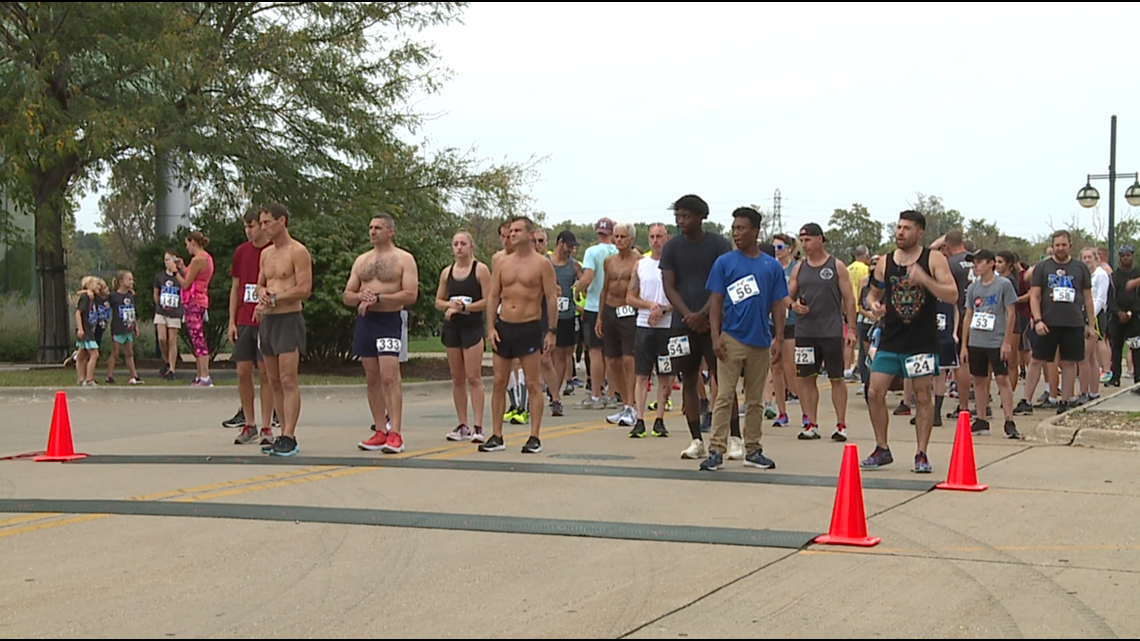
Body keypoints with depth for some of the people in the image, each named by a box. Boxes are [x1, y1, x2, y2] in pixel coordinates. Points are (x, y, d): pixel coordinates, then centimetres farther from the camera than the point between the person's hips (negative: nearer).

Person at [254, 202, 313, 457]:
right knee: (275, 383, 7)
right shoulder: (266, 253, 17)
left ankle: (289, 438, -16)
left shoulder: (298, 252, -8)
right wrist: (262, 296, 0)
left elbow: (305, 290, -14)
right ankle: (284, 434, 11)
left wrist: (273, 298, -14)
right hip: (267, 320, 8)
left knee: (288, 381, -12)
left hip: (289, 319, -8)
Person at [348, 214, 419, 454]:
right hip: (364, 321, 6)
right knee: (372, 379, 6)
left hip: (389, 320, -6)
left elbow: (411, 294, -12)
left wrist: (378, 298, -18)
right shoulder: (361, 261, 16)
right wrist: (360, 296, -8)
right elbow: (347, 296, 16)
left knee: (389, 377, -14)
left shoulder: (404, 259, -1)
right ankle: (380, 432, 10)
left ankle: (395, 434, -16)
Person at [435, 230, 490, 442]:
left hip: (473, 326, -5)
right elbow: (438, 301, 15)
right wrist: (450, 305, -6)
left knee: (473, 377, -9)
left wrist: (463, 307, -13)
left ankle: (478, 426, -10)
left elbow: (488, 301, -8)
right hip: (452, 327, 5)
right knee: (457, 378, 6)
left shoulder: (480, 269, -3)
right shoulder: (447, 272, 11)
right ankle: (463, 425, 11)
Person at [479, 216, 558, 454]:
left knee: (532, 384, -3)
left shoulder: (542, 264, -2)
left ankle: (534, 438, 0)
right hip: (504, 327, 4)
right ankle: (497, 437, 10)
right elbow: (493, 297, 10)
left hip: (530, 327, -4)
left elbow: (551, 298, -4)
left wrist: (551, 331, -10)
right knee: (499, 383, 5)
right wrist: (491, 327, 0)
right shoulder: (502, 263, 10)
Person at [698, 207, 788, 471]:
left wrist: (779, 339, 1)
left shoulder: (772, 266, 6)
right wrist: (716, 336, -9)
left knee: (755, 400, 10)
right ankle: (717, 450, -6)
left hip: (760, 341, 2)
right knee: (724, 396, -6)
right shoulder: (724, 262, 1)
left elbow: (778, 305, 8)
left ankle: (753, 450, 18)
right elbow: (716, 301, 0)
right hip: (731, 338, -2)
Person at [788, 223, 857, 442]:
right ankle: (811, 425, 11)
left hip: (832, 331, -4)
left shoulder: (837, 266, 1)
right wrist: (793, 304, -9)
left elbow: (849, 299, 1)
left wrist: (851, 328, -5)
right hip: (804, 331, 4)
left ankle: (841, 425, 5)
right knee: (806, 378, 4)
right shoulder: (799, 268, 11)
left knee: (837, 378, 0)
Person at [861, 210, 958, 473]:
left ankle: (922, 454, 12)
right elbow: (873, 293, 18)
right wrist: (873, 304, -6)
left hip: (921, 342, -3)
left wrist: (924, 279, -26)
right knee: (874, 393, -1)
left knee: (923, 397, 2)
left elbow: (952, 296, -13)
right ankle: (882, 450, 14)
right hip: (890, 340, 3)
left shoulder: (934, 259, -4)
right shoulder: (885, 262, 6)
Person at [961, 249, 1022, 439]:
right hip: (976, 343, 5)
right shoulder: (973, 288, 10)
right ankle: (981, 421, 17)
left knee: (1002, 379, -6)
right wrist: (964, 344, 11)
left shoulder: (1003, 284, -4)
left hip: (997, 342, -5)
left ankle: (1009, 422, -5)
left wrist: (1007, 342, -10)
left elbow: (1011, 313, -5)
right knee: (979, 380, 9)